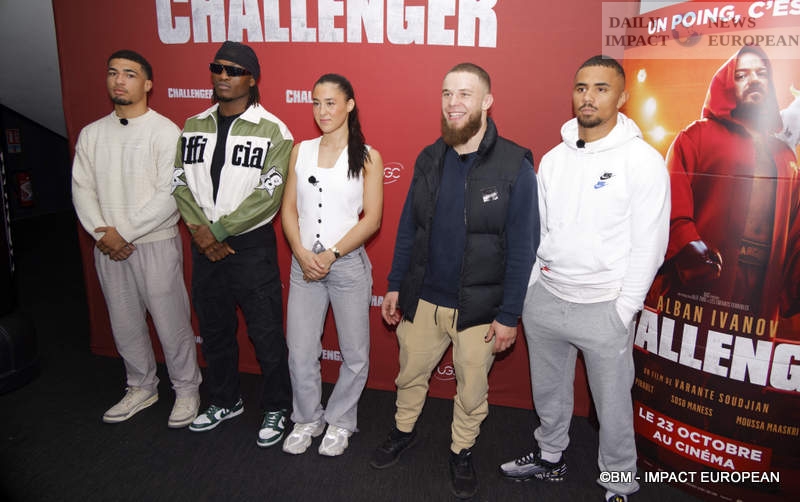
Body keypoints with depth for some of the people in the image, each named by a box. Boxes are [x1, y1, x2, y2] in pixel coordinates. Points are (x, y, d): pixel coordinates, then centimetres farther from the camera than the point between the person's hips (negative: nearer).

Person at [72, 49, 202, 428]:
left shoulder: (165, 132, -9)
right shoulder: (91, 134, 8)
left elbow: (170, 195, -16)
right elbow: (81, 188, 5)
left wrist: (125, 232, -15)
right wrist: (102, 234, -10)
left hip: (156, 244, -5)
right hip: (108, 248, 5)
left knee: (171, 323, 2)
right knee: (124, 323, 15)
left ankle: (186, 390, 21)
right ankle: (141, 388, 34)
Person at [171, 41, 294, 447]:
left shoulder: (272, 131, -8)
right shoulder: (193, 127, 8)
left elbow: (268, 195, -16)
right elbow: (180, 182, 4)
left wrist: (219, 230, -16)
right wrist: (199, 229, -11)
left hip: (252, 245, -5)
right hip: (204, 246, 5)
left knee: (266, 333, 3)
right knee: (214, 329, 18)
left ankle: (276, 408, 23)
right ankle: (225, 402, 38)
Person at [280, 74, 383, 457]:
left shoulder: (367, 157, -3)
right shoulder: (301, 151, 8)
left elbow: (372, 219, -8)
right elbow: (289, 209, 6)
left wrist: (330, 255, -13)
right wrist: (302, 253, -9)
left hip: (348, 264, -3)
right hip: (304, 264, 3)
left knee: (354, 354, 7)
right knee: (300, 352, 9)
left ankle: (340, 421, 30)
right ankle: (307, 419, 31)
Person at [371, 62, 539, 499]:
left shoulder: (515, 167, -13)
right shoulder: (429, 159, 1)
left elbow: (522, 249, -11)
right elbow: (408, 228, 8)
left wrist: (509, 315, -11)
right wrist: (394, 285, 8)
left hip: (478, 309, -3)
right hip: (422, 300, 4)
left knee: (472, 390, 16)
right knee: (410, 374, 21)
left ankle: (461, 451, 42)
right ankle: (403, 431, 49)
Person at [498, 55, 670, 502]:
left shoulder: (643, 160, -10)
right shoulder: (554, 158, 6)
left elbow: (649, 244, -10)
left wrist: (624, 310, -12)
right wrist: (527, 288, 6)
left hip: (604, 308, -5)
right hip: (544, 298, 5)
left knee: (612, 403, 9)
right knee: (549, 390, 21)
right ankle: (550, 457, 44)